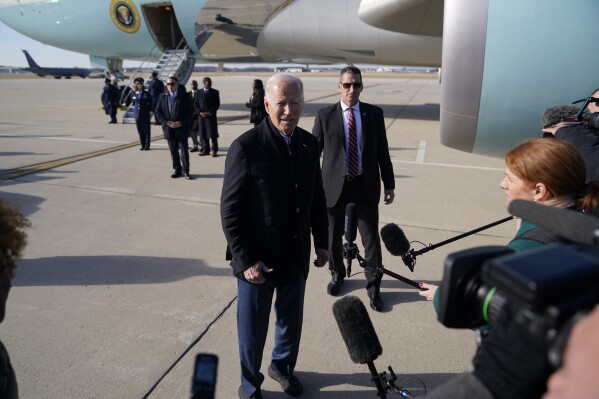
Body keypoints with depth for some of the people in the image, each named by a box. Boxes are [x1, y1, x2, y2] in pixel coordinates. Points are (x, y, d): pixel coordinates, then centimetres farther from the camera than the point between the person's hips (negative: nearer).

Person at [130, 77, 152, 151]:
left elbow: (150, 104, 5)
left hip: (145, 115, -2)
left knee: (146, 131, -1)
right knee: (140, 131, 5)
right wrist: (136, 109, 9)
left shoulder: (147, 93, 1)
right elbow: (133, 103, 19)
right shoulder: (133, 94, 7)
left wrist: (147, 110, 0)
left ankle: (147, 146, 2)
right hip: (137, 114, 3)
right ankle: (143, 145, 13)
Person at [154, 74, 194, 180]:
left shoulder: (185, 96, -3)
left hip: (182, 129, -3)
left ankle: (185, 171, 7)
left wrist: (181, 123, -15)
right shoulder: (162, 96, 6)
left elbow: (190, 111, -5)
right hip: (169, 129, 3)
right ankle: (177, 170, 19)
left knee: (184, 151, -2)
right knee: (173, 151, 9)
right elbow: (158, 112, 6)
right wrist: (166, 122, -9)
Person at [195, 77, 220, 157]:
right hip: (201, 116, 3)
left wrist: (210, 112, -12)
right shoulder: (199, 92, 11)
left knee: (212, 134, -3)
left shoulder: (215, 92, 3)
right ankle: (205, 149, 13)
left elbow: (217, 104, -2)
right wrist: (200, 112, -8)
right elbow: (196, 104, 9)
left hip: (211, 116, -3)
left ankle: (214, 150, 5)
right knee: (203, 134, 5)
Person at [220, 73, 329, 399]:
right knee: (252, 329, 14)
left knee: (291, 321, 22)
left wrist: (322, 243, 9)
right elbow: (230, 210, -15)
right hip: (258, 260, -4)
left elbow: (317, 198, 8)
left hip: (297, 256, 5)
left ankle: (283, 366, 49)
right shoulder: (246, 146, -17)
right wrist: (245, 259, -17)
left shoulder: (309, 143, 1)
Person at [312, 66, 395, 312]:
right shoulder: (325, 116, -2)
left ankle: (373, 286, 24)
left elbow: (382, 151, 5)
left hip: (366, 186, 0)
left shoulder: (374, 114, 2)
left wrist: (389, 184, 5)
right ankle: (337, 275, 41)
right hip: (335, 186, 0)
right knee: (333, 237, 15)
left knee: (371, 238, 4)